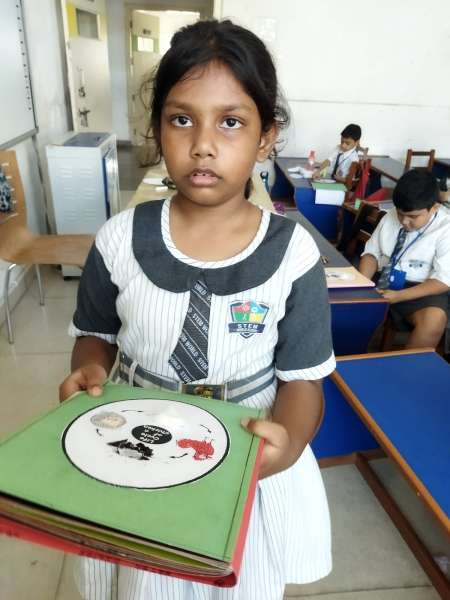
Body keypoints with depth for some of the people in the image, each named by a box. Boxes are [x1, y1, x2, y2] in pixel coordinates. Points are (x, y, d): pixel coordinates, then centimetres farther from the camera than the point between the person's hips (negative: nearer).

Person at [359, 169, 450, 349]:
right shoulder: (391, 216, 4)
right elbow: (371, 253, 5)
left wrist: (399, 296, -26)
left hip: (422, 289, -4)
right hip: (383, 280, 5)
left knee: (434, 319, -35)